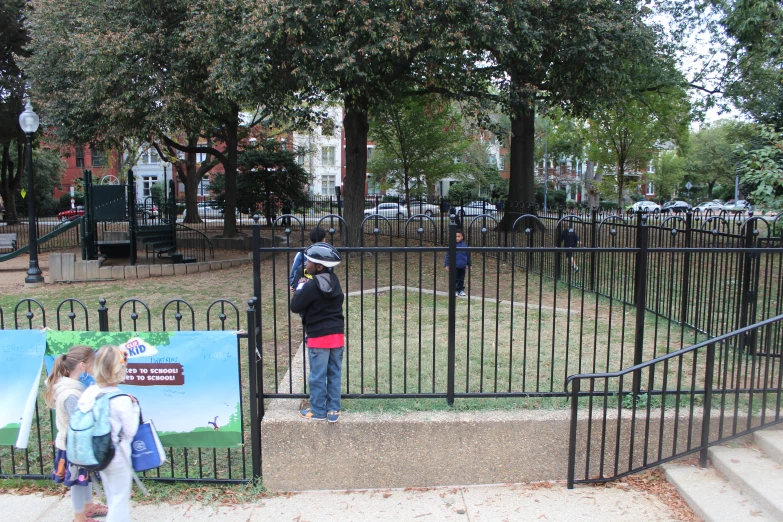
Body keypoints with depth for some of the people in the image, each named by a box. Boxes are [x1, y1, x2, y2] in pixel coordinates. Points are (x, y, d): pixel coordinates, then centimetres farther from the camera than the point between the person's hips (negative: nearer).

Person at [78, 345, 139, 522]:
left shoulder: (89, 393, -8)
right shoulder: (122, 400, -25)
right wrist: (134, 408, -7)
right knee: (120, 499, 12)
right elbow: (130, 432, -16)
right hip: (118, 456, -6)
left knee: (112, 498, 26)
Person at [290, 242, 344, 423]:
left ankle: (318, 411, 18)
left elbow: (295, 306, -11)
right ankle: (333, 410, 19)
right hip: (337, 334, 7)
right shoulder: (334, 280, 5)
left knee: (317, 376, 7)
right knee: (334, 374, 13)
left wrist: (300, 287, 3)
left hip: (319, 337, -7)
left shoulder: (312, 286, -17)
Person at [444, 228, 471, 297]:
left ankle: (461, 290, 23)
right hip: (454, 266, -3)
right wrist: (447, 265, -6)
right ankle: (454, 290, 10)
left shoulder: (465, 245, -1)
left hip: (462, 266, 3)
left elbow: (468, 255, 9)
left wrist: (469, 264, 15)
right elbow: (448, 255, -4)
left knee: (461, 279, 13)